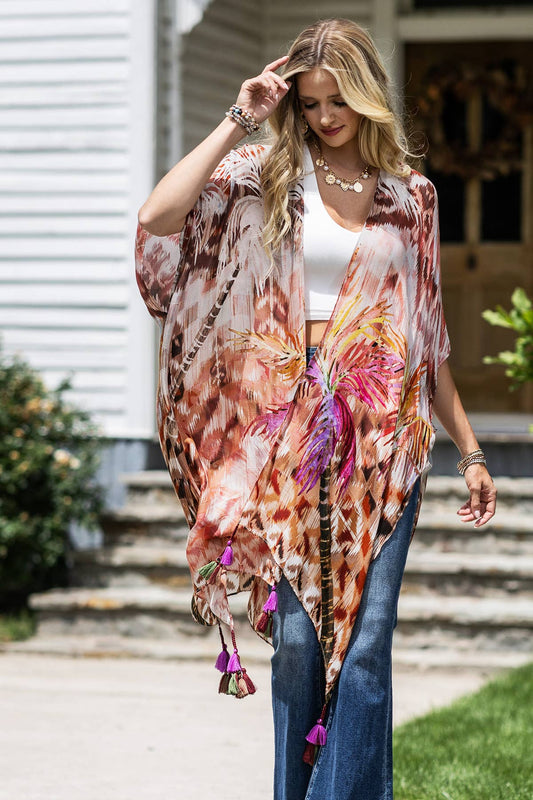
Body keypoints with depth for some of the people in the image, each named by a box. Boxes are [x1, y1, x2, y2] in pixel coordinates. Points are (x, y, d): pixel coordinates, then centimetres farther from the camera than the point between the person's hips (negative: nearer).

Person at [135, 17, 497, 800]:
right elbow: (159, 218, -15)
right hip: (291, 433, -1)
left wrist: (469, 449, 16)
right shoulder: (266, 176, 3)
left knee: (367, 636, -6)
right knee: (297, 634, 2)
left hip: (384, 437, 1)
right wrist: (238, 121, -10)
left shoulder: (410, 195, 11)